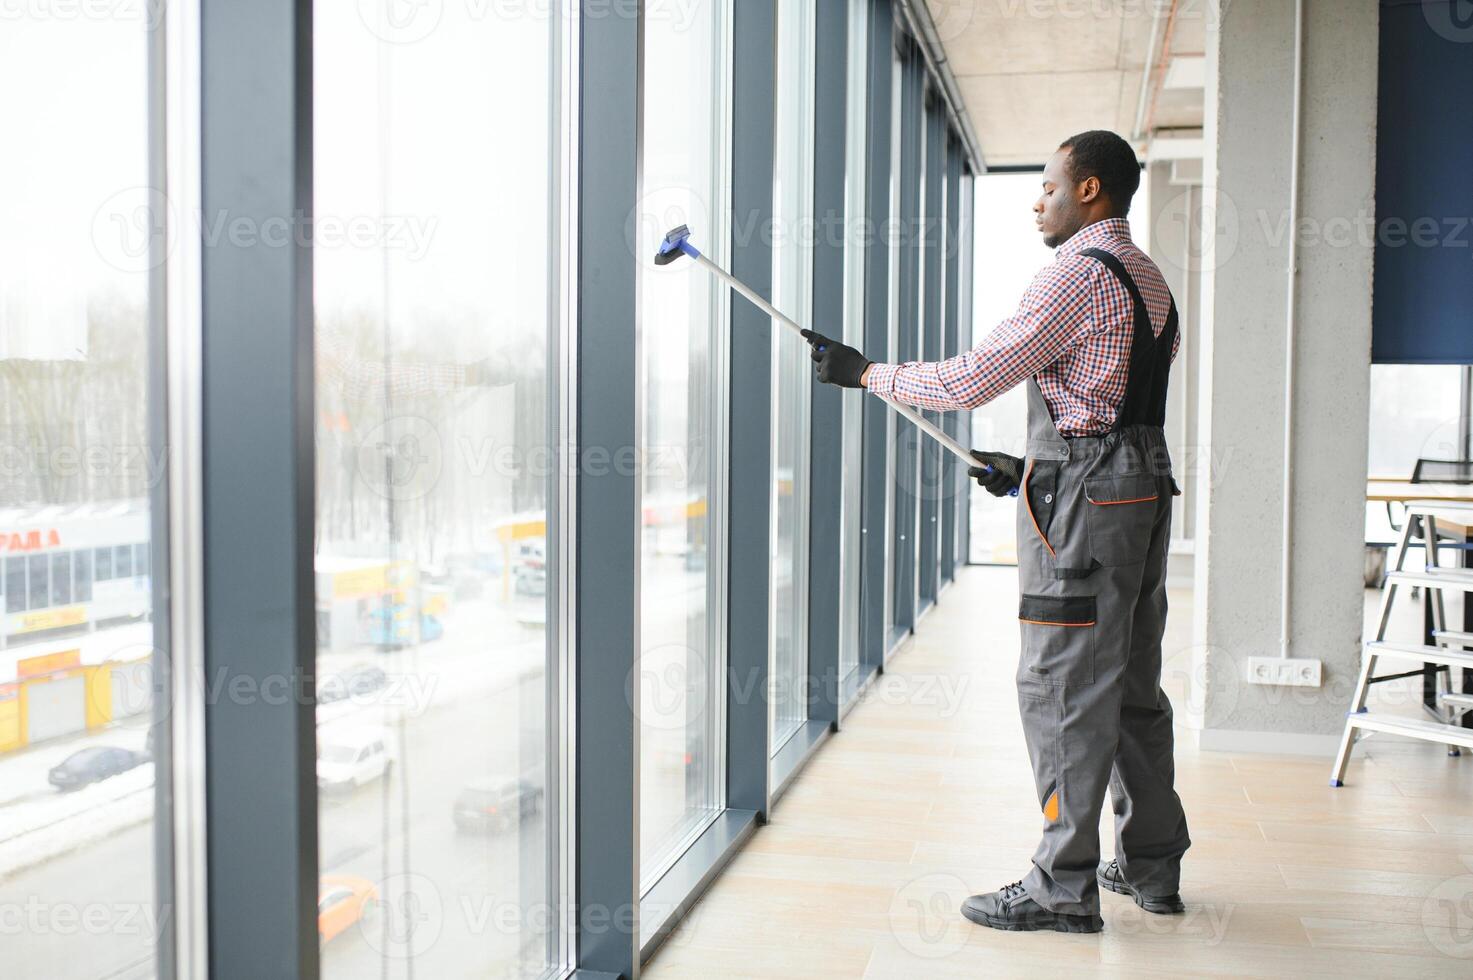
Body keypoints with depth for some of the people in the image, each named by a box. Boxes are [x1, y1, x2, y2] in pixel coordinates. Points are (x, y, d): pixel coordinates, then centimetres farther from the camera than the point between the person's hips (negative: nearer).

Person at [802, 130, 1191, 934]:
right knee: (1131, 682, 15)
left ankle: (1064, 885, 4)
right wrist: (1035, 467, 20)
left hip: (1083, 503, -10)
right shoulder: (1148, 279, 17)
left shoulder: (1076, 273, -13)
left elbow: (972, 380, -18)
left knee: (1063, 688, -4)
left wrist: (864, 372, -8)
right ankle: (1151, 863, 25)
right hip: (1144, 484, 10)